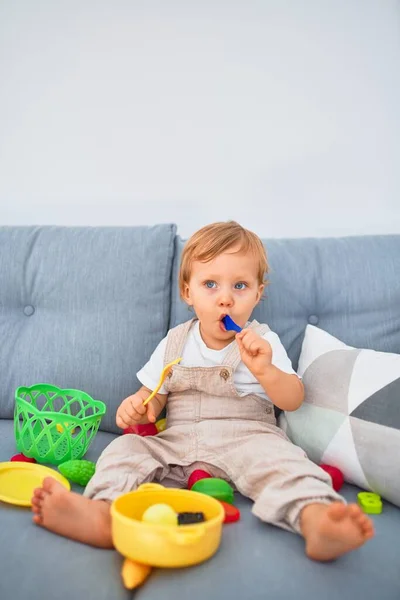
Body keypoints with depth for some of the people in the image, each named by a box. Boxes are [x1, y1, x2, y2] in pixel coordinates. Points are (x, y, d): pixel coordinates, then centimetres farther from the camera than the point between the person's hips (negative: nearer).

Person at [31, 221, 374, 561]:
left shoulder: (263, 341, 4)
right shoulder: (174, 343, 11)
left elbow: (293, 401, -2)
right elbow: (153, 397, 15)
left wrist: (265, 371, -23)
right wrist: (137, 407, -10)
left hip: (244, 439, -2)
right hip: (177, 442, 3)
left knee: (275, 455, -33)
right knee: (125, 447, -18)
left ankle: (315, 520, -55)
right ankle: (103, 513, -44)